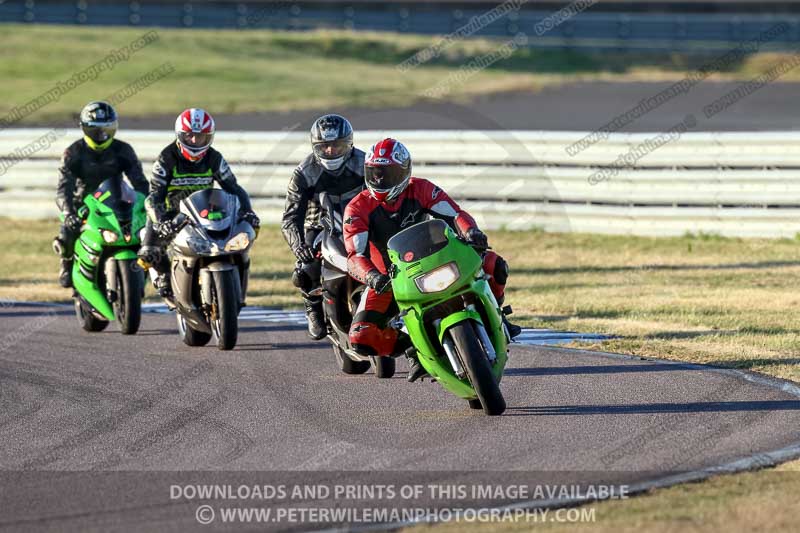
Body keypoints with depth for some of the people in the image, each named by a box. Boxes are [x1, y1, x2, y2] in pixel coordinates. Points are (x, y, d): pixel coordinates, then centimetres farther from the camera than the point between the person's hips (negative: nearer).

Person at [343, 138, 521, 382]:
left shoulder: (420, 189, -10)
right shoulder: (358, 209, -14)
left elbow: (455, 215, -18)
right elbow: (356, 256, -25)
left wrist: (471, 232, -42)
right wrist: (372, 276, -47)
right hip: (389, 279, 0)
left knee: (494, 265, -20)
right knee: (362, 339, -23)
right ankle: (410, 345, 6)